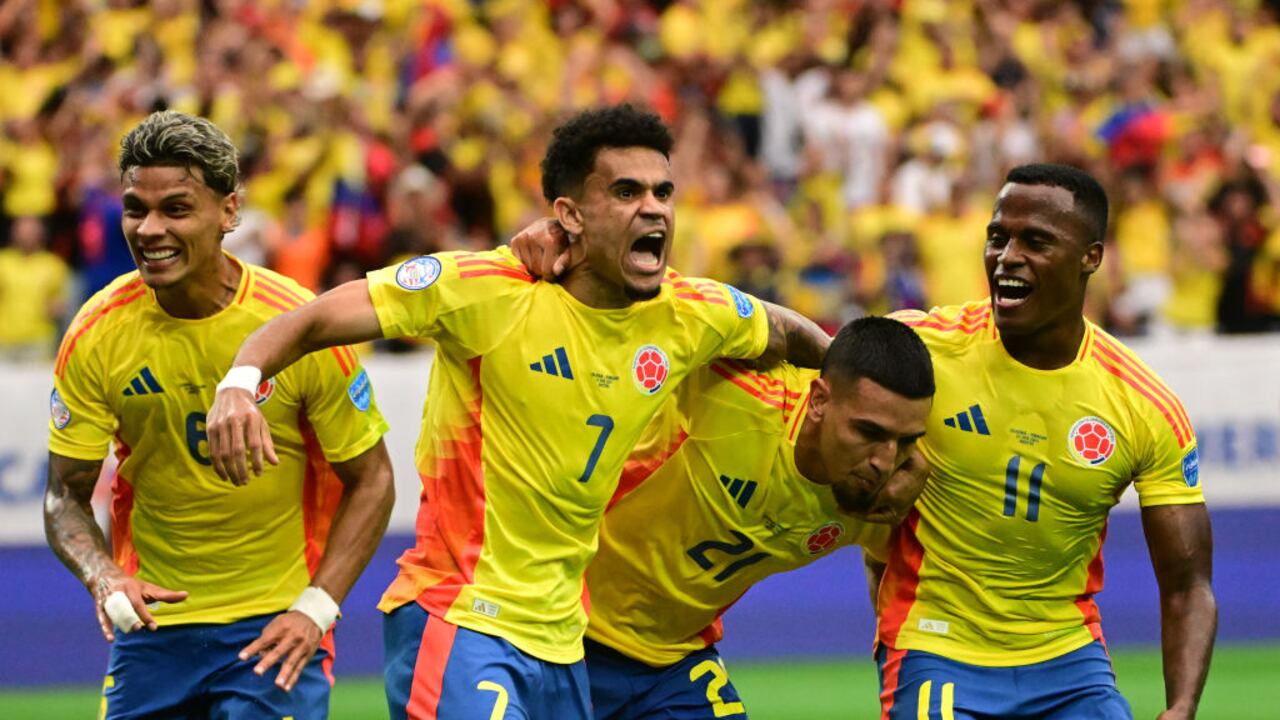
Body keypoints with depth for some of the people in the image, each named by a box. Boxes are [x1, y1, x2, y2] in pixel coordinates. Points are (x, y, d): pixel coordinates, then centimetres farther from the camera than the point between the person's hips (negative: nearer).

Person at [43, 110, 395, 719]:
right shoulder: (96, 335, -9)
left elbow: (370, 482, -5)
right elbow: (66, 497, -2)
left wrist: (314, 608, -15)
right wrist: (103, 578, -22)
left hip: (274, 626, -2)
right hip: (151, 620, 2)